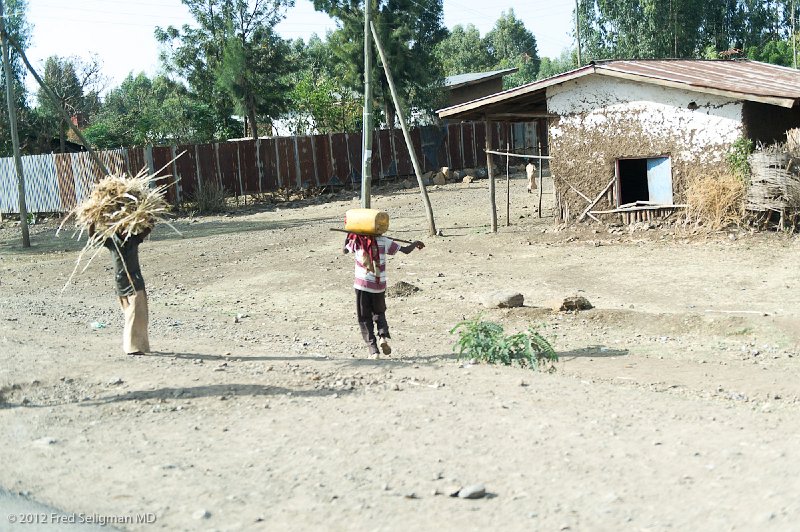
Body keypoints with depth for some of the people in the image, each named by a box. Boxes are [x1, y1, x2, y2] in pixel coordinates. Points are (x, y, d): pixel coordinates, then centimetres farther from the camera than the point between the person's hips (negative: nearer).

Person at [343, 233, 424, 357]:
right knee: (379, 312, 23)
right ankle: (383, 335, -4)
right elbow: (406, 250, -1)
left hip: (362, 285, -1)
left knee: (364, 318, 8)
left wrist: (348, 238, 32)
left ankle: (373, 350, -1)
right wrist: (415, 243, 19)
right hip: (379, 285, 1)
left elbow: (344, 250, 17)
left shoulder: (356, 242, -2)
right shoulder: (382, 241, -3)